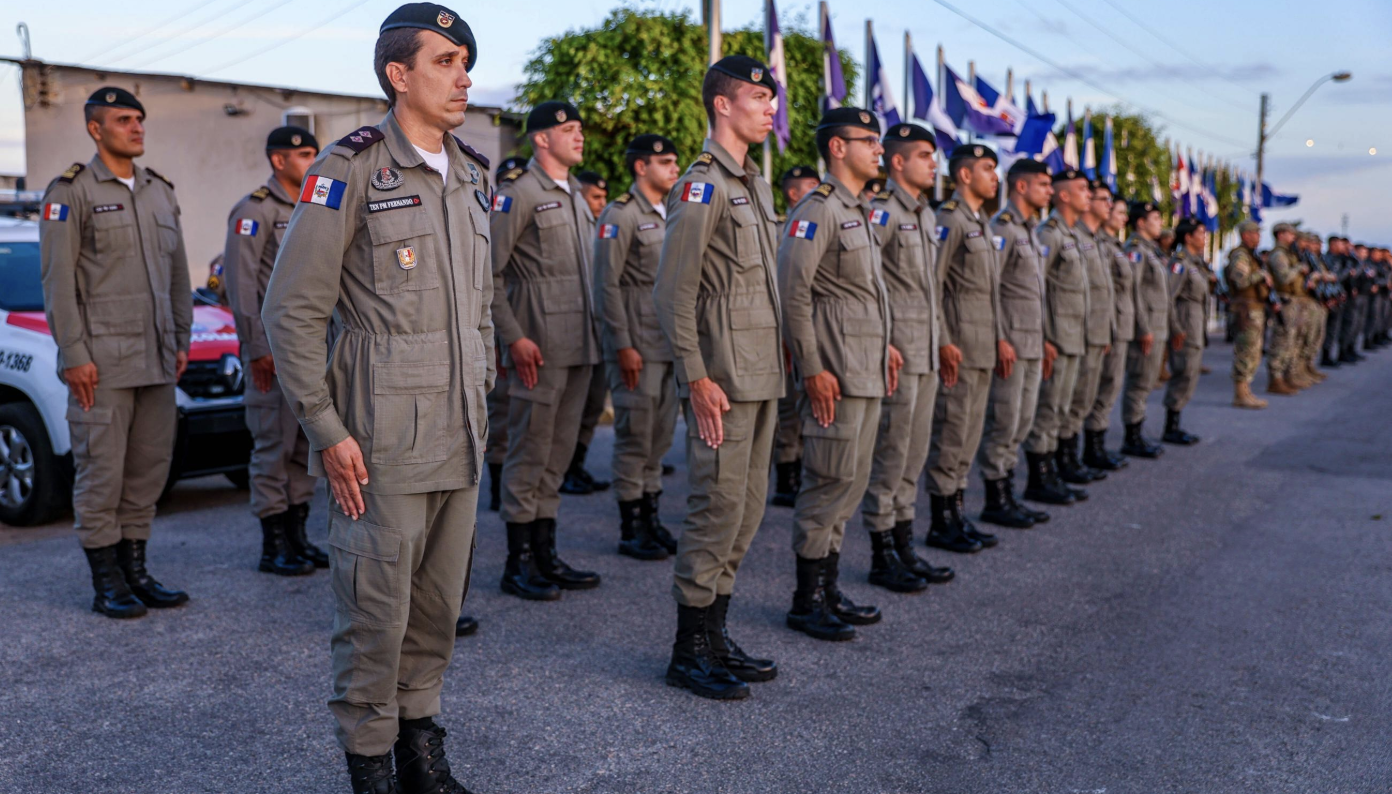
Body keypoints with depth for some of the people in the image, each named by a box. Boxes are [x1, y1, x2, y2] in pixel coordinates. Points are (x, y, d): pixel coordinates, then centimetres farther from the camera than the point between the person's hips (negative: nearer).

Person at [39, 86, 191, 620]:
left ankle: (135, 570, 19)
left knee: (149, 467, 9)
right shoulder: (71, 192, -2)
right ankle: (106, 584, 7)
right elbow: (58, 280, -8)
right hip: (102, 363, -6)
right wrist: (74, 354, -13)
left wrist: (182, 341, 15)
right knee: (101, 471, -2)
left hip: (157, 360, 6)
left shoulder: (161, 192, 16)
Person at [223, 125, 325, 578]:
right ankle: (273, 547, 5)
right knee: (274, 446, -3)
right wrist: (256, 347, -17)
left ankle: (297, 536, 20)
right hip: (274, 349, -8)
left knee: (307, 444, 10)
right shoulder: (255, 209, -7)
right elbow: (240, 280, -13)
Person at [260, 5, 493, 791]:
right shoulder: (351, 169, -8)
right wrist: (326, 430, -12)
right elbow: (293, 310, -9)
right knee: (377, 603, 1)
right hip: (385, 434, -6)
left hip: (461, 433, 6)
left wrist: (482, 394, 16)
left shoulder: (472, 176, 13)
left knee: (442, 600, 12)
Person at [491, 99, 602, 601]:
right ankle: (518, 564, 8)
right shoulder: (518, 195, -8)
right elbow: (487, 273, -12)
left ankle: (545, 554, 21)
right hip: (540, 349, -8)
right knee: (530, 455, -2)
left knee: (558, 454, 12)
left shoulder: (576, 198, 18)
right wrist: (514, 338, -16)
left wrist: (593, 334, 17)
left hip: (580, 347, 8)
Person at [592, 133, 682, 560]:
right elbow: (606, 284, -13)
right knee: (635, 437, -2)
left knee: (660, 437, 11)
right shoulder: (620, 215, -8)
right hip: (637, 345, -7)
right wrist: (623, 346, -17)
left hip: (671, 344, 8)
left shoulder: (669, 215, 16)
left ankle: (651, 518, 21)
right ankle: (631, 529, 7)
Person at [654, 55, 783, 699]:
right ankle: (689, 651, 7)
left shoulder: (754, 184, 18)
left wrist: (775, 368, 17)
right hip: (723, 380, -9)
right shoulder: (702, 185, -11)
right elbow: (673, 293, -16)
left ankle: (716, 636, 23)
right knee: (717, 508, -5)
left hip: (762, 377, 9)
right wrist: (697, 379, -19)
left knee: (746, 511, 12)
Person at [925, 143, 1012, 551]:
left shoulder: (982, 222, 19)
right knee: (951, 433, -4)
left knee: (970, 435, 13)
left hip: (984, 346, 10)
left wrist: (1001, 338, 18)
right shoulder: (949, 219, -11)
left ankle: (958, 514, 20)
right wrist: (944, 342, -21)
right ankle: (942, 523, 4)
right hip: (959, 345, -10)